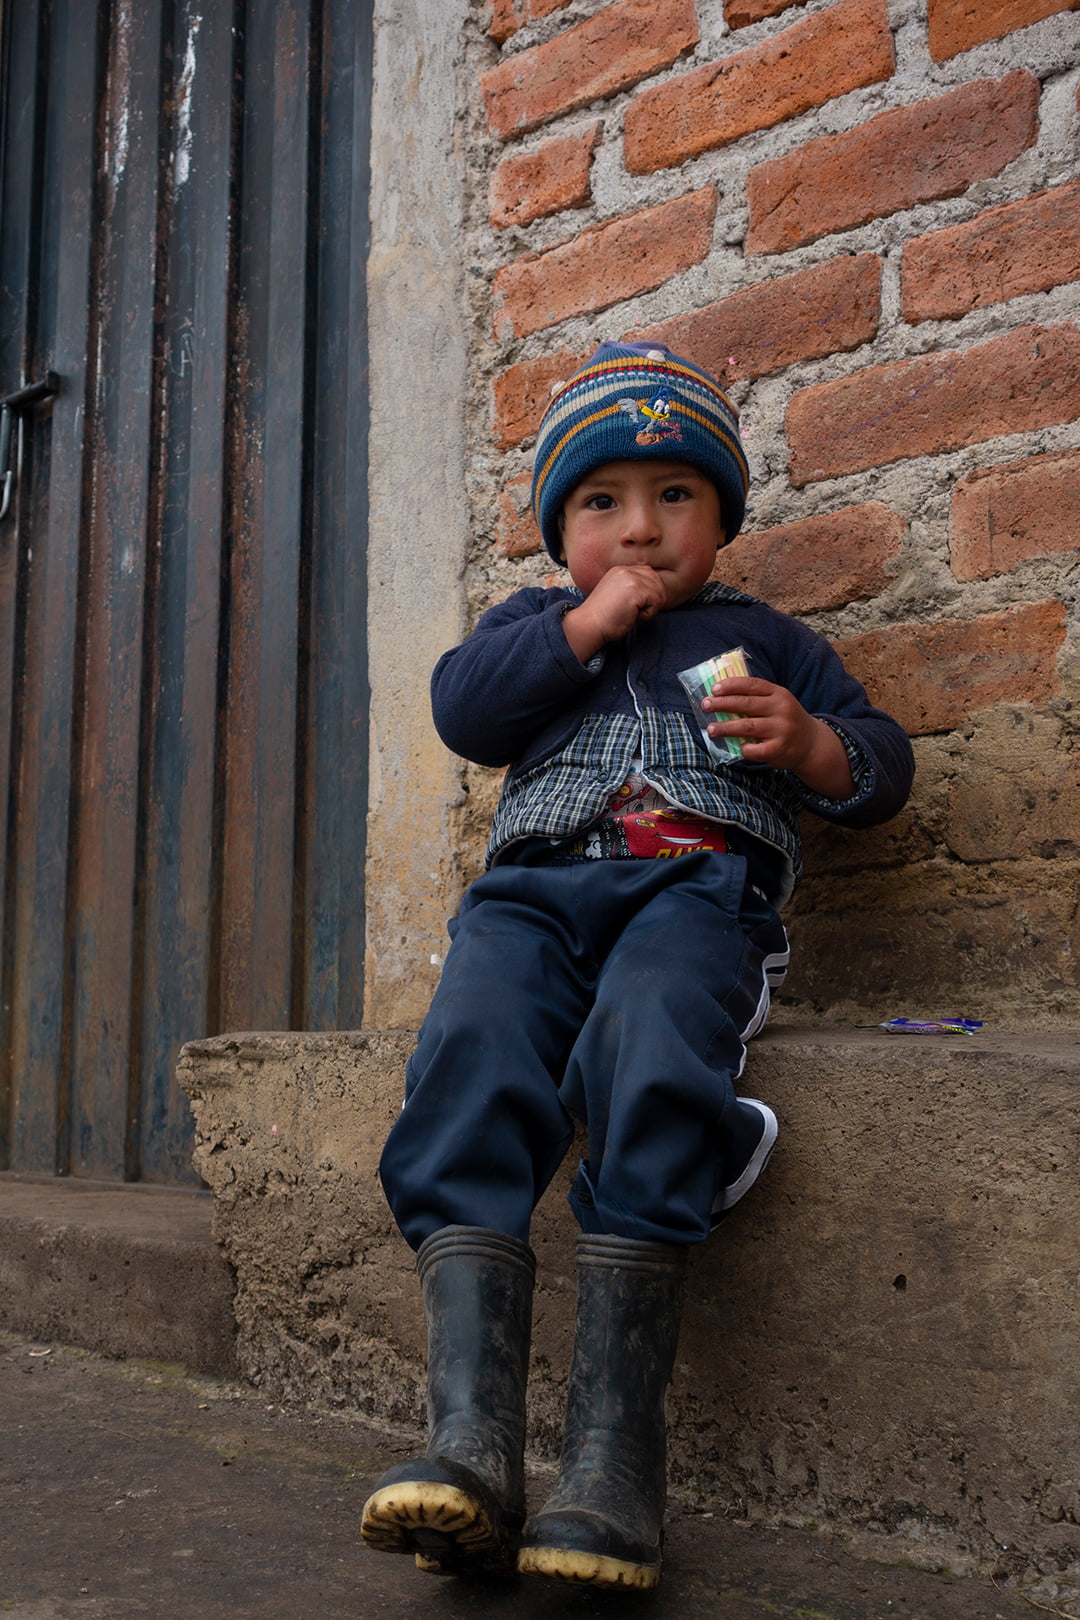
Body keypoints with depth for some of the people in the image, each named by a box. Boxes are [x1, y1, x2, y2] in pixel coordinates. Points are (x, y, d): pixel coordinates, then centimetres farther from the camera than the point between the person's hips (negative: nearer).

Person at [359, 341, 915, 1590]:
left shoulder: (759, 637, 28)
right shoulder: (534, 623, 31)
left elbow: (880, 768, 20)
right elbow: (463, 710, 10)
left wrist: (811, 743, -2)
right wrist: (587, 624, 5)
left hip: (696, 887, -2)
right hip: (536, 886, 2)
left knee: (644, 1051, -37)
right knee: (469, 1061, -32)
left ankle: (612, 1463, -38)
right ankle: (471, 1446, -39)